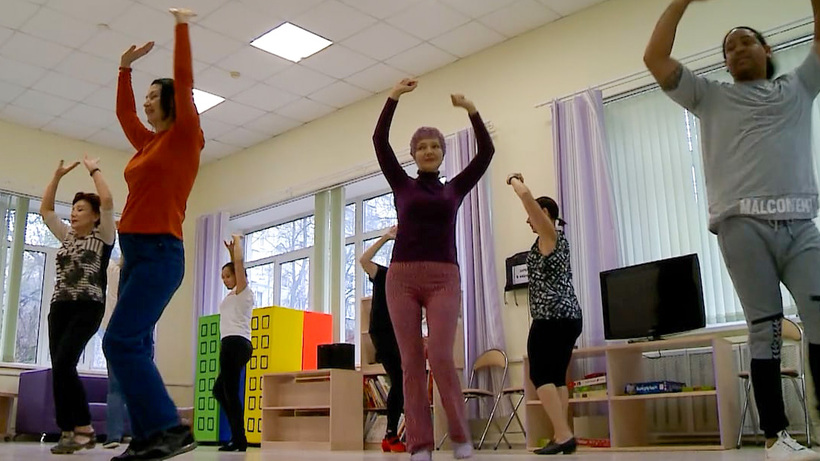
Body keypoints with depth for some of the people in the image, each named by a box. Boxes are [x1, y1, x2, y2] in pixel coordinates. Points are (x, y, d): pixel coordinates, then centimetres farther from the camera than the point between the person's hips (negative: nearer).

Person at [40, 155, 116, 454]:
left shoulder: (103, 237, 3)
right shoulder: (66, 236, 20)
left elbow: (107, 201, -10)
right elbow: (45, 209, 23)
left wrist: (94, 170, 2)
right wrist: (58, 175, 18)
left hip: (87, 308, -7)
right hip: (59, 307, 7)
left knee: (63, 364, -19)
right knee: (59, 368, -2)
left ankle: (83, 428, -12)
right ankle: (69, 431, 2)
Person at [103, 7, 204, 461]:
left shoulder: (184, 139, -2)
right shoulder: (147, 143, 19)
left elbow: (184, 81, -7)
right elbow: (122, 112, 34)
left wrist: (181, 27, 0)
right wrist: (125, 67, 33)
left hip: (160, 252, -9)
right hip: (136, 253, 9)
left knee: (121, 341, -18)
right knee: (134, 347, 4)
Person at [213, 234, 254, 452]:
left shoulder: (242, 291, -1)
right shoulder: (235, 294, 22)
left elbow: (239, 262, -10)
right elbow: (234, 267, 38)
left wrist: (237, 242, 3)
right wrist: (231, 249, 37)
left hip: (234, 343, -10)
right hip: (236, 345, 10)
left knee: (230, 392, -10)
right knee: (220, 390, 12)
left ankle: (239, 440, -8)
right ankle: (238, 438, 10)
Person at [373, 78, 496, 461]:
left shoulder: (455, 189, 14)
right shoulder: (402, 185, 13)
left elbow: (486, 151, 5)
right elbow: (380, 142, 3)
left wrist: (471, 110, -5)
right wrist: (394, 97, -4)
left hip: (444, 278, -1)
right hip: (402, 277, 1)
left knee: (441, 357, -13)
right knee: (411, 362, -2)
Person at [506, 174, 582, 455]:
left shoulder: (549, 234, -4)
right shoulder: (556, 237, 20)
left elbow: (527, 197, -12)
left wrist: (514, 182, 4)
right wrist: (518, 184, 36)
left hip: (551, 317, -9)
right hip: (569, 316, 10)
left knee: (540, 375, -8)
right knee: (556, 376, 8)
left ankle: (563, 435, -16)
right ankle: (562, 437, 5)